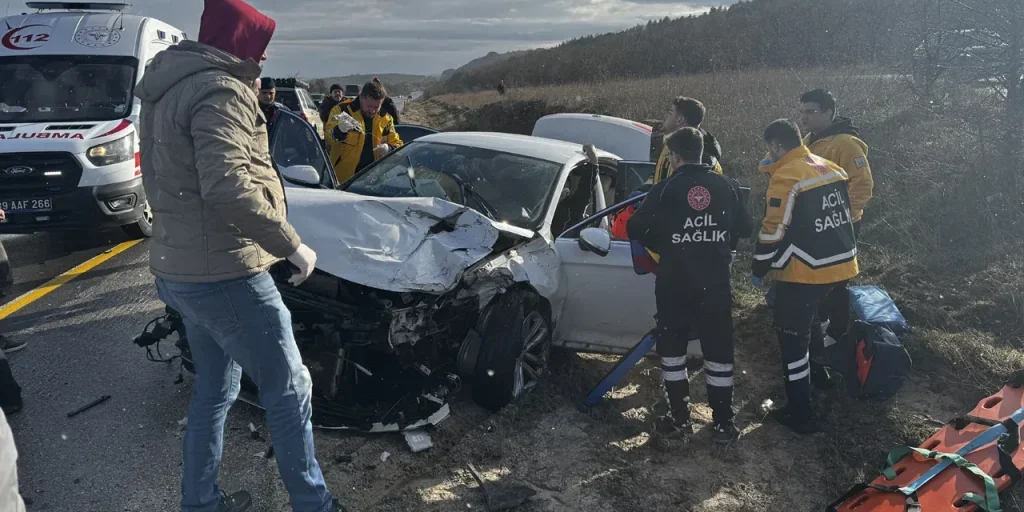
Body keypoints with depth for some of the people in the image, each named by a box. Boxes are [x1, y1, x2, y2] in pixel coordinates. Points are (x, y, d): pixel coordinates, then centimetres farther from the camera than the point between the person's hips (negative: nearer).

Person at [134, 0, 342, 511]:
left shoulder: (168, 91, 15)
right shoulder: (219, 91, -17)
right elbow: (229, 189, -31)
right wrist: (292, 246, -24)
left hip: (177, 268, 10)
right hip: (224, 275, -10)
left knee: (214, 389, 21)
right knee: (288, 391, 2)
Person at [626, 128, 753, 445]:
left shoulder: (665, 189, -7)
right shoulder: (726, 186, 1)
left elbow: (635, 229, -3)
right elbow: (745, 229, 9)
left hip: (674, 282, -2)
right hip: (715, 282, 2)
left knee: (672, 348, 13)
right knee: (718, 350, 8)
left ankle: (680, 416, 19)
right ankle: (723, 423, 10)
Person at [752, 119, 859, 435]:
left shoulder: (785, 178, -16)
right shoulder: (831, 169, 9)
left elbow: (773, 231, -16)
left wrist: (759, 270, -5)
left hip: (804, 274, -8)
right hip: (841, 267, 8)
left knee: (794, 341, 3)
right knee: (810, 324, 28)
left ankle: (800, 415, 10)